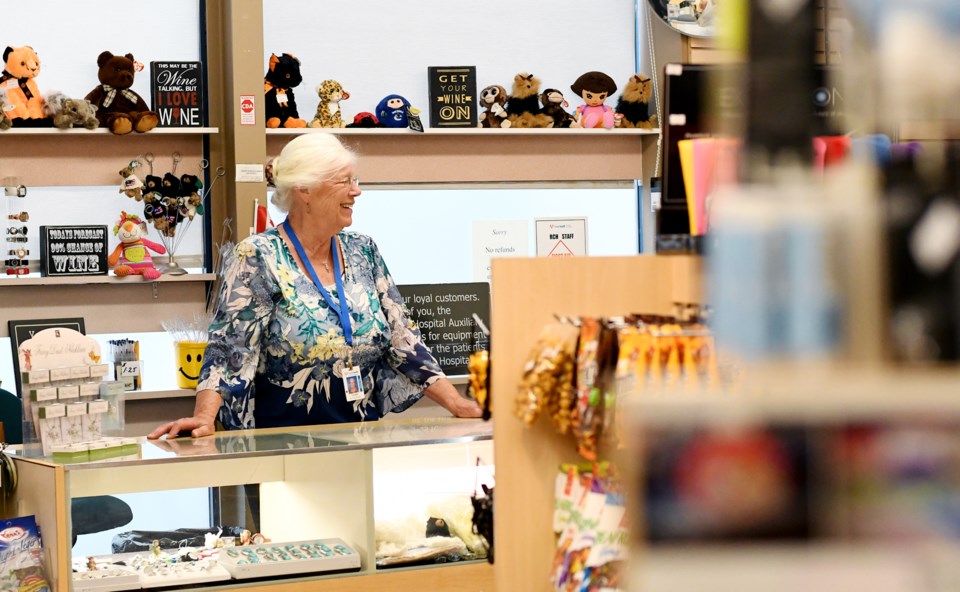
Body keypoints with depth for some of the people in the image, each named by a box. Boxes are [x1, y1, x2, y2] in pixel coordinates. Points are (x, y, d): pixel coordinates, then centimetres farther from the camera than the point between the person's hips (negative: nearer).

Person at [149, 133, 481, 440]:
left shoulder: (363, 253, 11)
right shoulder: (258, 258, -5)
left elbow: (403, 340, 12)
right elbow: (228, 350, -12)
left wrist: (457, 404, 4)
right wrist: (204, 418, -26)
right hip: (283, 436, -5)